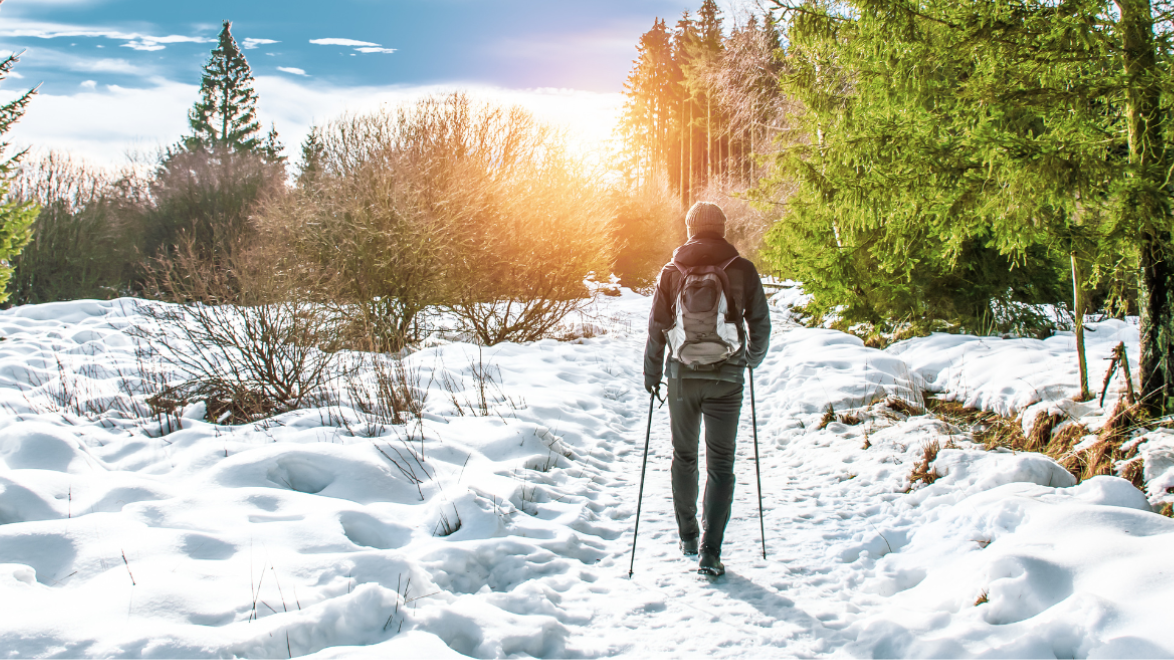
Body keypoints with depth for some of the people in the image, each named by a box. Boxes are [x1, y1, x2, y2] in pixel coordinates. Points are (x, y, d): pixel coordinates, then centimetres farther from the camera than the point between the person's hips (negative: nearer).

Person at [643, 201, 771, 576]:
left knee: (684, 456, 18)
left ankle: (688, 536, 28)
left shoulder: (672, 271, 1)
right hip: (726, 378, -1)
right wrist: (752, 359, 21)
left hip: (682, 376, 2)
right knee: (720, 463, 3)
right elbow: (760, 324, 1)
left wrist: (652, 374, 12)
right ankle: (710, 552, -3)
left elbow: (656, 327, 1)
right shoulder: (742, 270, -2)